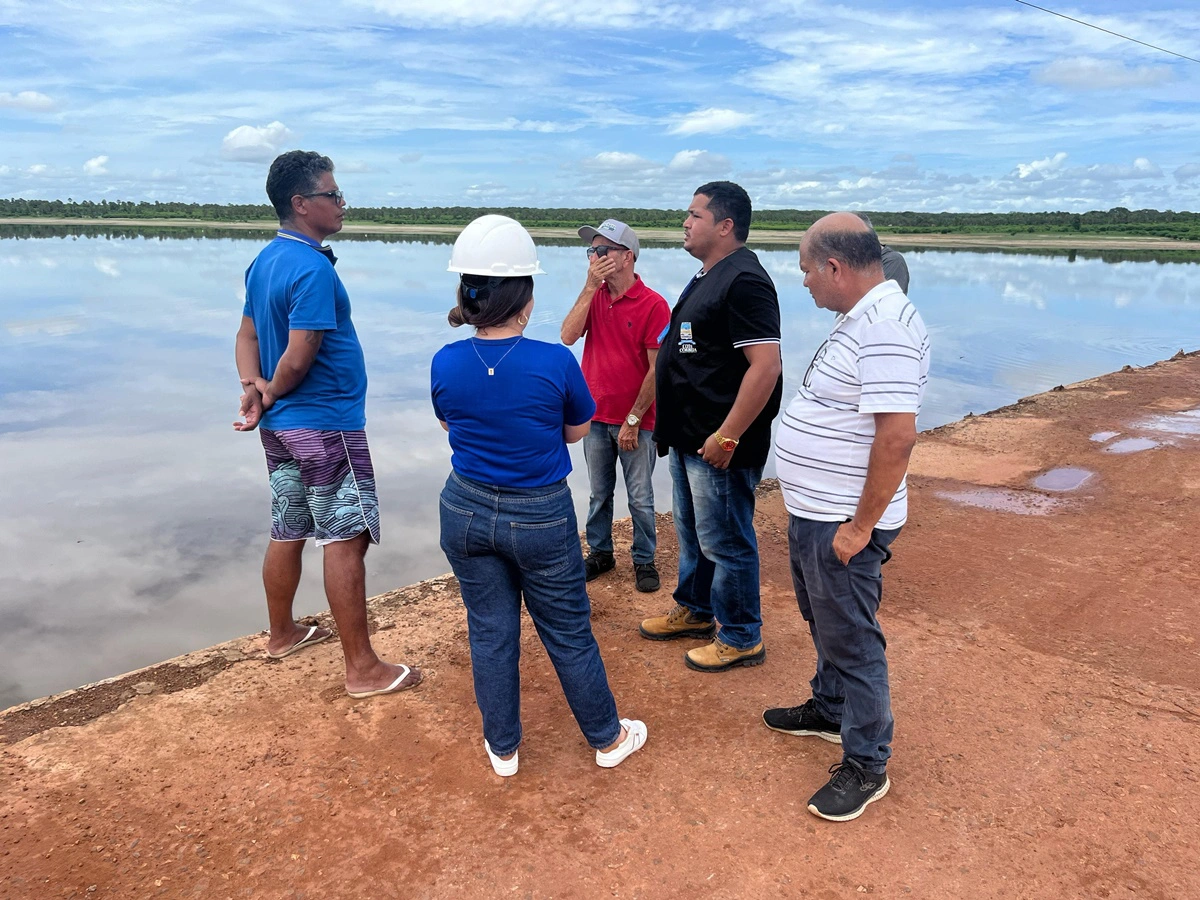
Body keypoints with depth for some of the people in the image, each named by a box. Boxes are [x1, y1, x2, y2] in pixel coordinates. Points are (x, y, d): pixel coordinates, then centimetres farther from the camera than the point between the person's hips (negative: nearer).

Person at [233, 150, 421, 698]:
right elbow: (298, 360, -21)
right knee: (345, 541, -4)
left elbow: (247, 335, 12)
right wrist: (270, 395, -3)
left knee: (287, 533, 19)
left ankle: (282, 634, 35)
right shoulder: (314, 269, -19)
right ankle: (362, 668, 3)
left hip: (282, 427, 9)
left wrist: (253, 385, -4)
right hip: (326, 425, -9)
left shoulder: (264, 262, 11)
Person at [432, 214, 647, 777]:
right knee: (569, 633, 14)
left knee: (490, 632, 17)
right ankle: (607, 739, 34)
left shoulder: (445, 364, -10)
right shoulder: (554, 363, -19)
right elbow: (577, 431, -2)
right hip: (541, 517, -2)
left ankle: (502, 749, 33)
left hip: (467, 511, 3)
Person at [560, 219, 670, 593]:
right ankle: (599, 552, 32)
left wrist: (633, 420, -13)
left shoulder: (653, 305, -13)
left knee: (640, 499, 8)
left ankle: (644, 560, 24)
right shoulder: (593, 296, 4)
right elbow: (568, 336, -12)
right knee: (599, 494, 17)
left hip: (636, 422, -4)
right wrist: (589, 287, -17)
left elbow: (657, 370, -13)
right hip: (596, 417, 5)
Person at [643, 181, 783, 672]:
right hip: (688, 439, 10)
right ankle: (695, 610, 40)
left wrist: (728, 436, -26)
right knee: (692, 534, 23)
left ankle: (741, 639, 19)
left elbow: (766, 365, -27)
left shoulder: (743, 281, -19)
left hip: (719, 446, -10)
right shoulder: (707, 277, 13)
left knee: (725, 543, 3)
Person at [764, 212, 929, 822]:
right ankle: (830, 710, 45)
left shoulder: (884, 326, -24)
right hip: (813, 512, 10)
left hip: (843, 523, -10)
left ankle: (866, 765, 19)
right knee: (823, 621, 25)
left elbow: (897, 433, -30)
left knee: (851, 639, 3)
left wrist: (861, 526, -24)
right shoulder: (859, 317, 9)